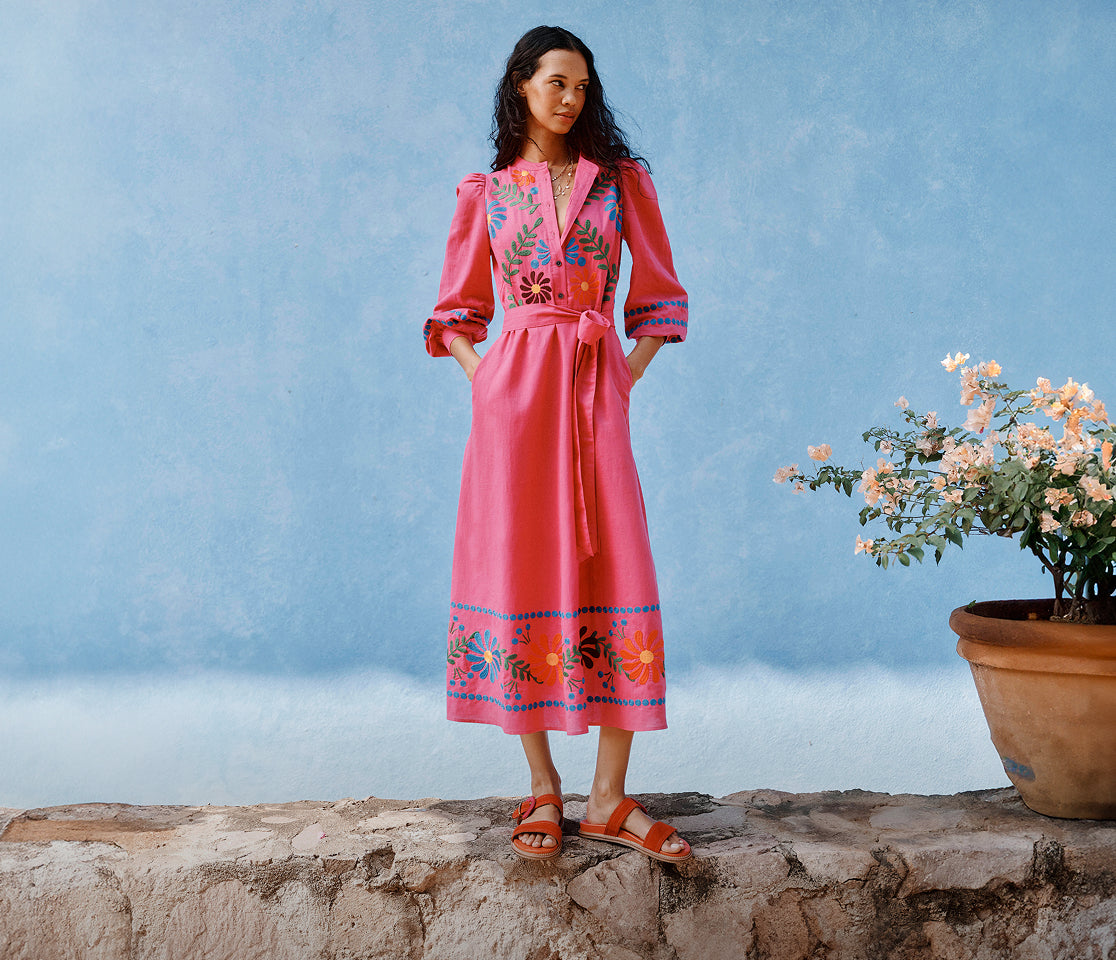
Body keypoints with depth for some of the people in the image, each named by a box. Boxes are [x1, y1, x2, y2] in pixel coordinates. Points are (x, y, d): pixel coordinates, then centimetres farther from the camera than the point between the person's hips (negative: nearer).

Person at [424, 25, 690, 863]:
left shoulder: (621, 181, 10)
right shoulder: (487, 194, 10)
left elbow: (660, 297, 12)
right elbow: (458, 310, 15)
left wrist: (630, 373, 1)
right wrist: (481, 374, 0)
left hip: (597, 389, 1)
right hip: (515, 389, 0)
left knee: (618, 574, -5)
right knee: (521, 574, -1)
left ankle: (610, 798, 2)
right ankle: (542, 789, 11)